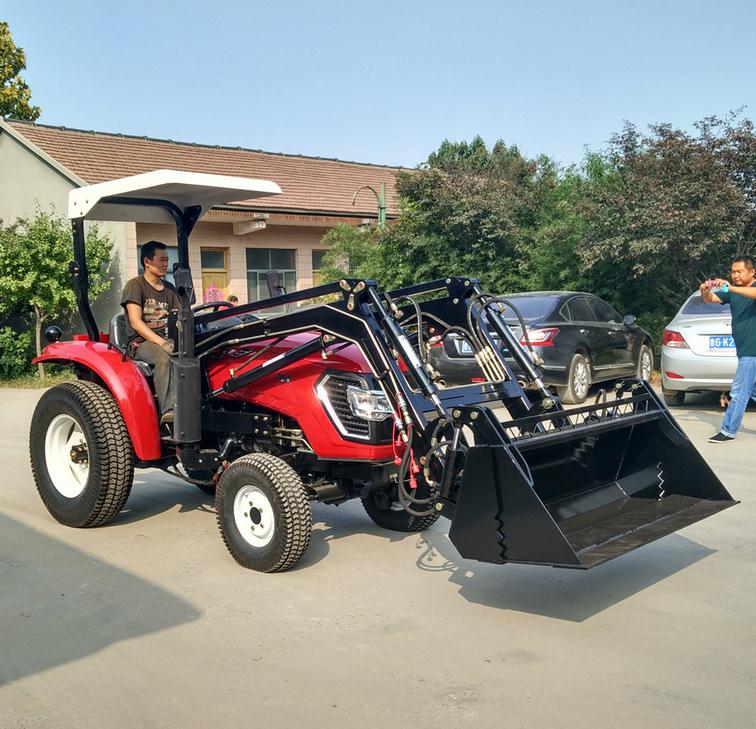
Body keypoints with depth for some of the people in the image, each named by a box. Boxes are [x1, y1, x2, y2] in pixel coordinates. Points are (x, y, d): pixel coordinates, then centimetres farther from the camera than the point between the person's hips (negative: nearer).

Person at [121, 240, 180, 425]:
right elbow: (136, 322, -10)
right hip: (140, 342, -5)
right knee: (164, 357, -38)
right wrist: (162, 343, -22)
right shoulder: (135, 285, 1)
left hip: (165, 339, 5)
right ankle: (168, 411, -44)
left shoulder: (169, 289, 19)